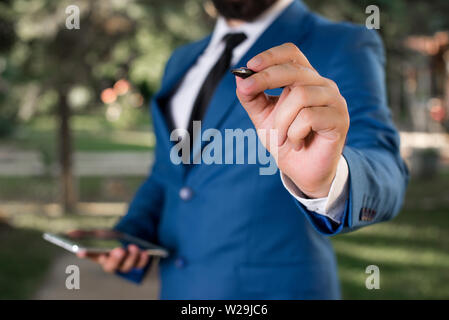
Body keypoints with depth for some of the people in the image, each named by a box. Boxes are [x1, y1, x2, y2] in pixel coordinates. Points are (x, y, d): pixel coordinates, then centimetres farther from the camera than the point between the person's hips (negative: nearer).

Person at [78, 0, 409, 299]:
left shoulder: (343, 46, -11)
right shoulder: (183, 61, 10)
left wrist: (327, 180, -45)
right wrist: (130, 233, -2)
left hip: (271, 288, -5)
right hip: (176, 287, 6)